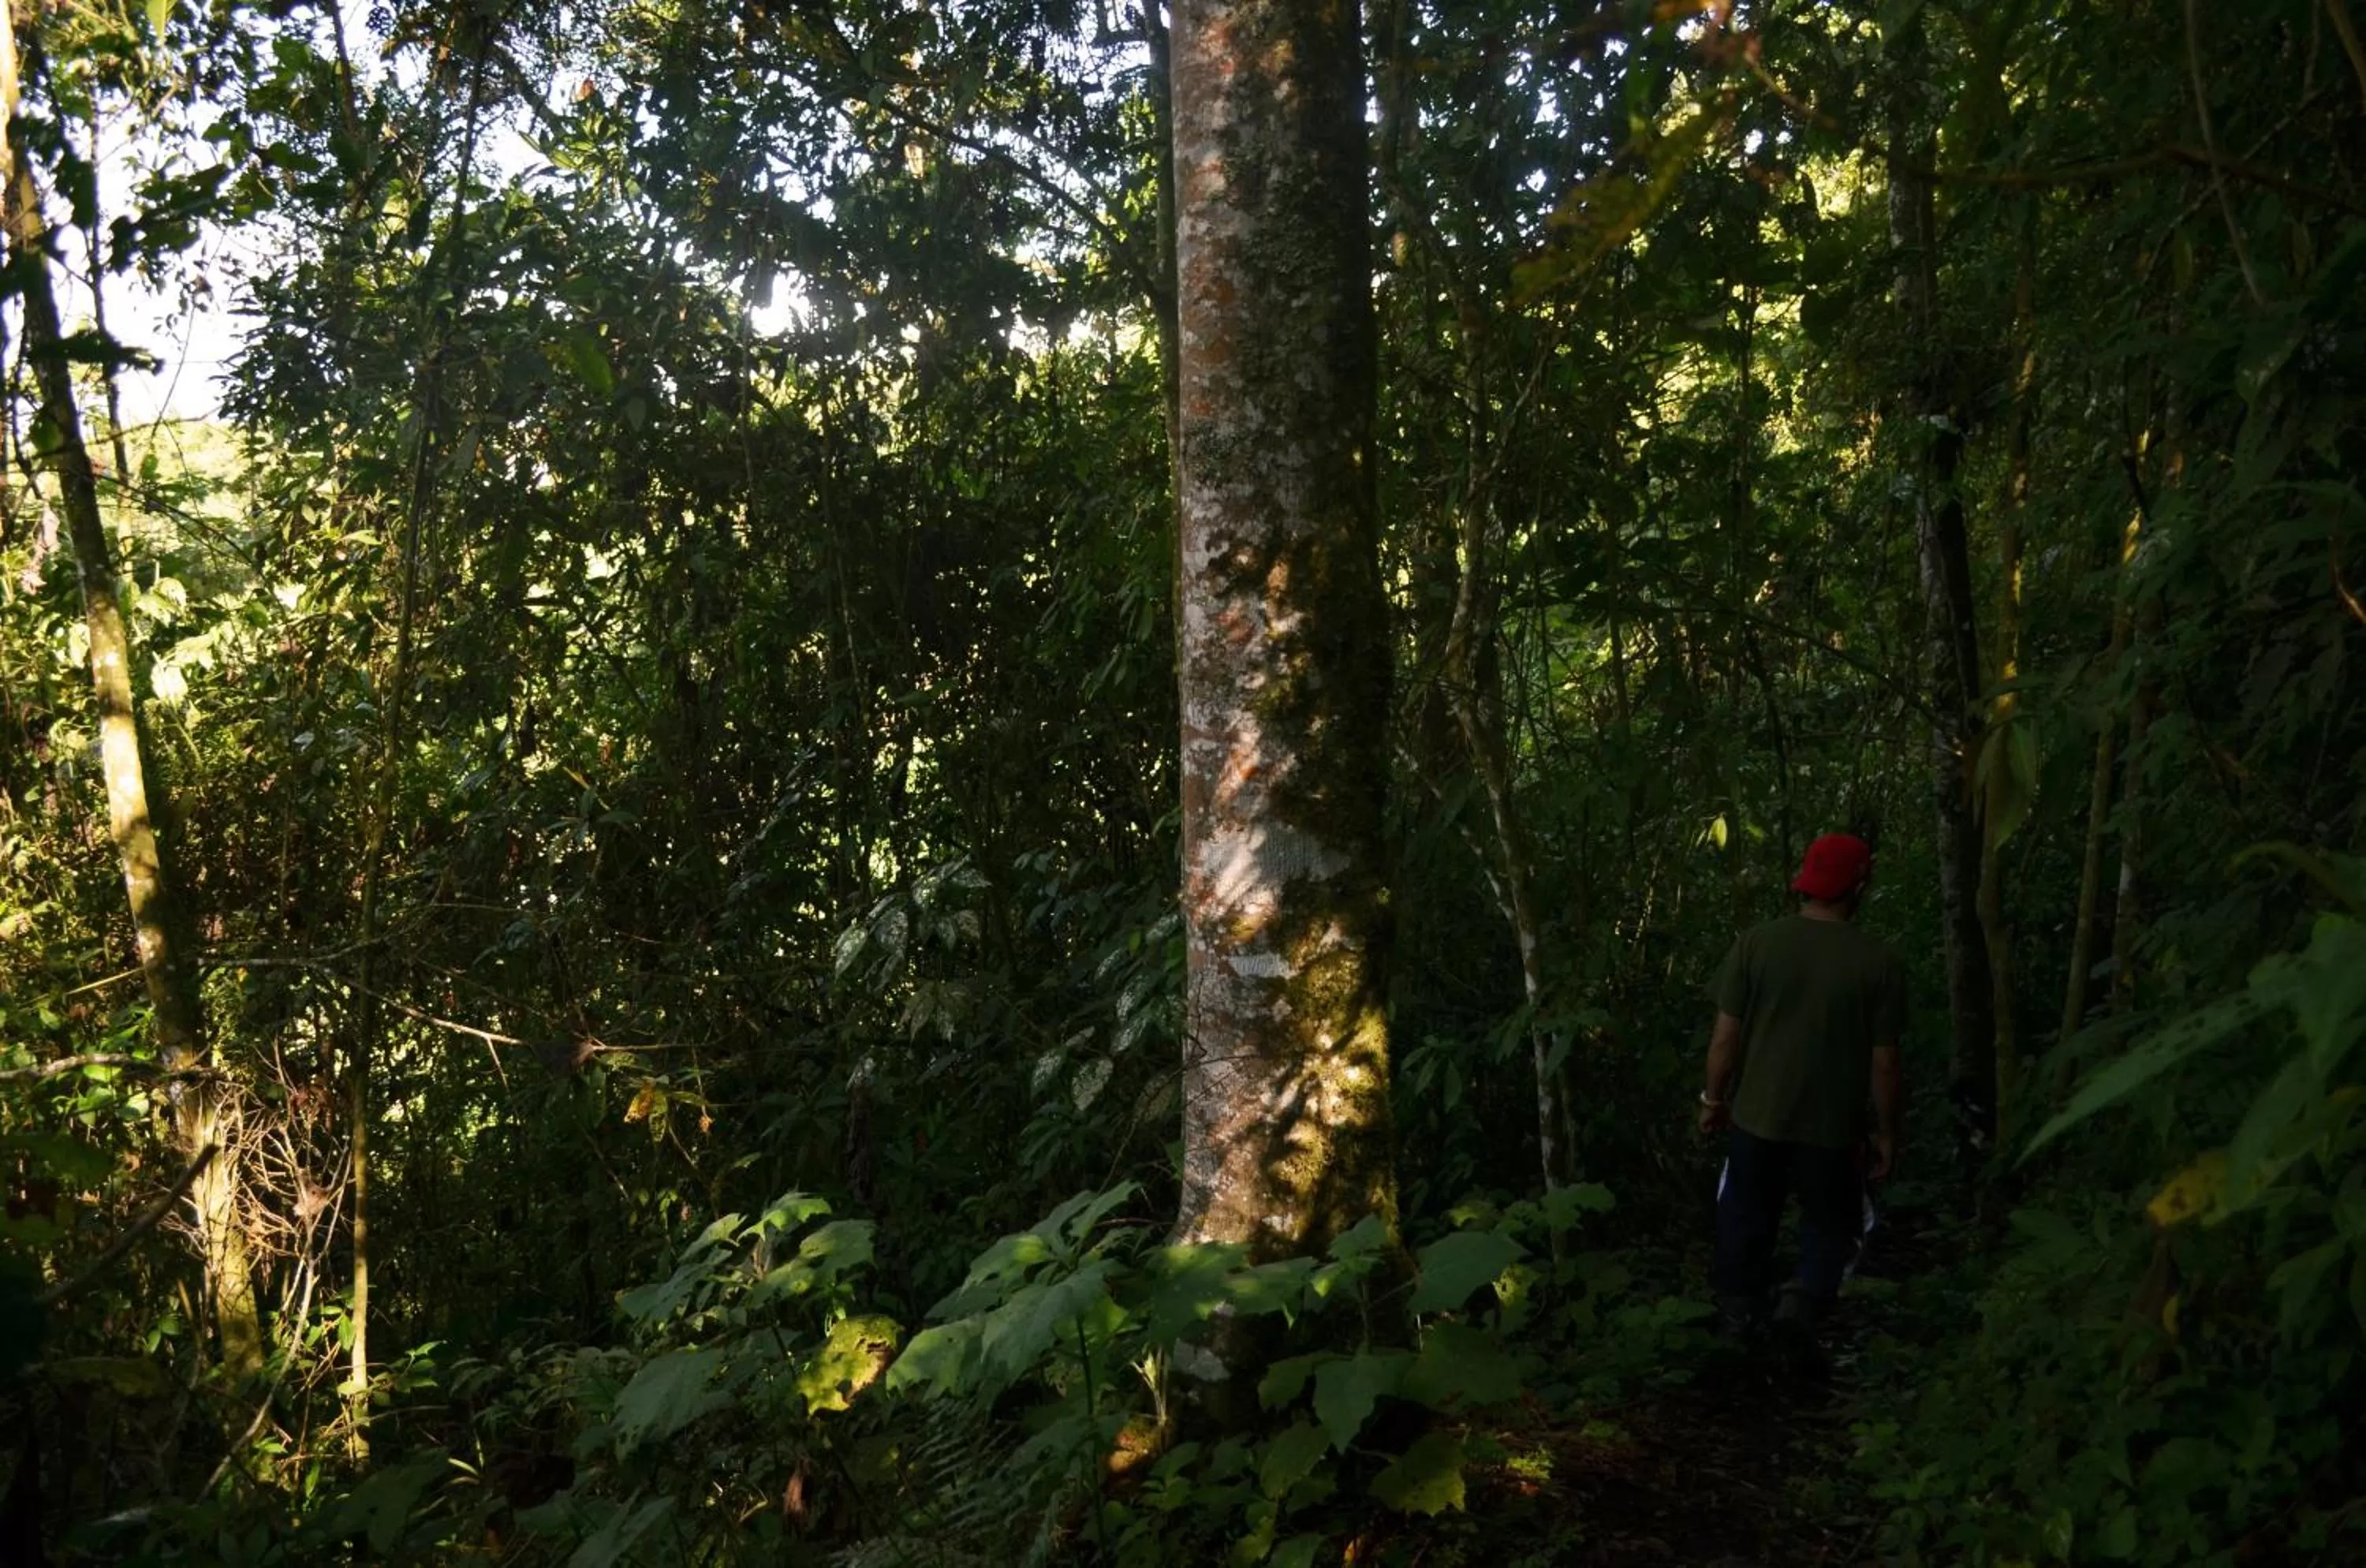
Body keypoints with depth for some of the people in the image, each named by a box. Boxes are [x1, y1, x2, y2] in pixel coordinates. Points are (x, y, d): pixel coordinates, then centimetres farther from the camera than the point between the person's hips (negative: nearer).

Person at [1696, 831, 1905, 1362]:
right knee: (1832, 1223, 18)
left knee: (1746, 1217, 20)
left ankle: (1738, 1312, 31)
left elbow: (1725, 1036, -6)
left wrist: (1714, 1099, 8)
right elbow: (1885, 1064, -8)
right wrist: (1888, 1133, 4)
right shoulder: (1878, 963, -13)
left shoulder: (1755, 943, -10)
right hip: (1832, 1126, -1)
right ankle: (1804, 1301, -2)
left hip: (1757, 1115, 2)